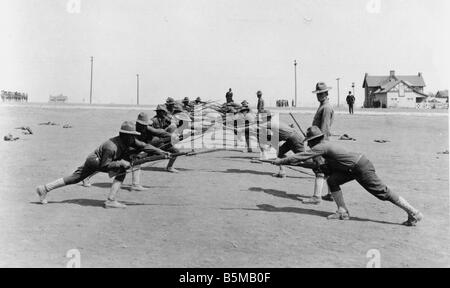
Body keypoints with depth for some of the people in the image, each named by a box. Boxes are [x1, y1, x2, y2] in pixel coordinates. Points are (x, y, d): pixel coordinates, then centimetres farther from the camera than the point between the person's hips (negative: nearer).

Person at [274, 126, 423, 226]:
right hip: (353, 168, 9)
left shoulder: (321, 146, -16)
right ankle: (342, 212, 8)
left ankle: (414, 213, 4)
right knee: (332, 180, 6)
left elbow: (300, 156, -18)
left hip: (362, 167, -9)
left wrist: (281, 161, -11)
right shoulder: (326, 144, 12)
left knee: (383, 192, -4)